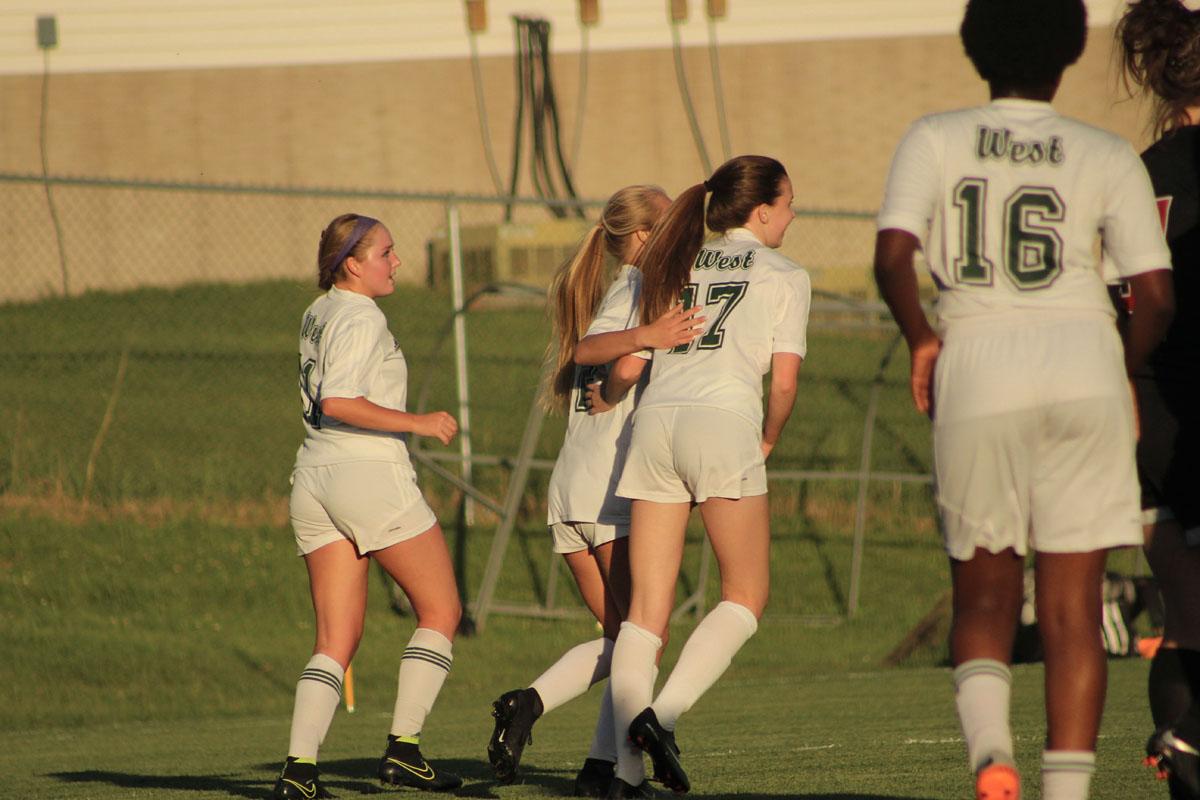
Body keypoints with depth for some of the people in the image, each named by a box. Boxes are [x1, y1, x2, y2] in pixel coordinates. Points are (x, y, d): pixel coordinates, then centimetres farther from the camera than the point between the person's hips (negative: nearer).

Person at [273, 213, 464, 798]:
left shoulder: (317, 315, 16)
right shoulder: (361, 319, -10)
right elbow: (337, 402, -23)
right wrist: (416, 423, -20)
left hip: (313, 482, 8)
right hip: (371, 475, -8)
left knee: (337, 639, 6)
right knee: (440, 610, 5)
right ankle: (403, 751, -3)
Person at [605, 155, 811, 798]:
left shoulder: (679, 267, 22)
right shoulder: (783, 277, 9)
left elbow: (625, 369, 18)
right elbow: (783, 382, 1)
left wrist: (604, 402, 40)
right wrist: (767, 440, 18)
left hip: (655, 421, 5)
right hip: (723, 420, -5)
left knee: (646, 608, 3)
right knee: (745, 597, 7)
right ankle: (664, 714, -14)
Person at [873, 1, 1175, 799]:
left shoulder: (935, 141, 6)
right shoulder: (1108, 157, 7)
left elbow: (893, 256, -8)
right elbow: (1156, 293, 1)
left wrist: (921, 339, 8)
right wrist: (1126, 368, 19)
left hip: (977, 372, 0)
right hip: (1082, 362, 0)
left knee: (982, 601, 12)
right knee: (1073, 609, 5)